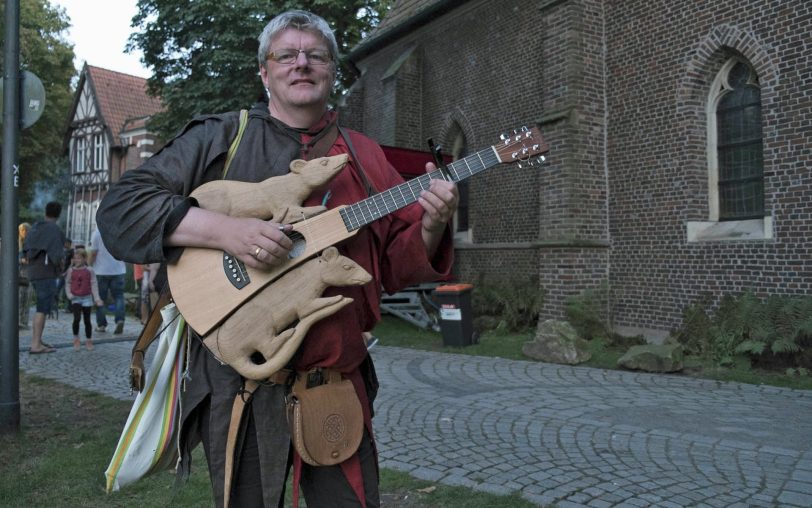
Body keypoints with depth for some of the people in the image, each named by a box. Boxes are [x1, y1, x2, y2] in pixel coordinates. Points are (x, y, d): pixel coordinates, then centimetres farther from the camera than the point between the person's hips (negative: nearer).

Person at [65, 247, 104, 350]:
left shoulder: (89, 270, -2)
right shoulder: (71, 270, 2)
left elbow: (94, 284, -2)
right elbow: (68, 283, 8)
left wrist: (96, 298, -7)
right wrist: (69, 294, -7)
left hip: (87, 298, 0)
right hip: (75, 298, 0)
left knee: (87, 320, 7)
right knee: (77, 318, -16)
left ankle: (89, 341, 17)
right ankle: (76, 339, 2)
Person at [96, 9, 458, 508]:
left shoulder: (364, 155, 9)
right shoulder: (220, 138, 1)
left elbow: (397, 261, 8)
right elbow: (121, 207, -7)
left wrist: (430, 229, -15)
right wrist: (224, 228, -22)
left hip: (338, 377, 3)